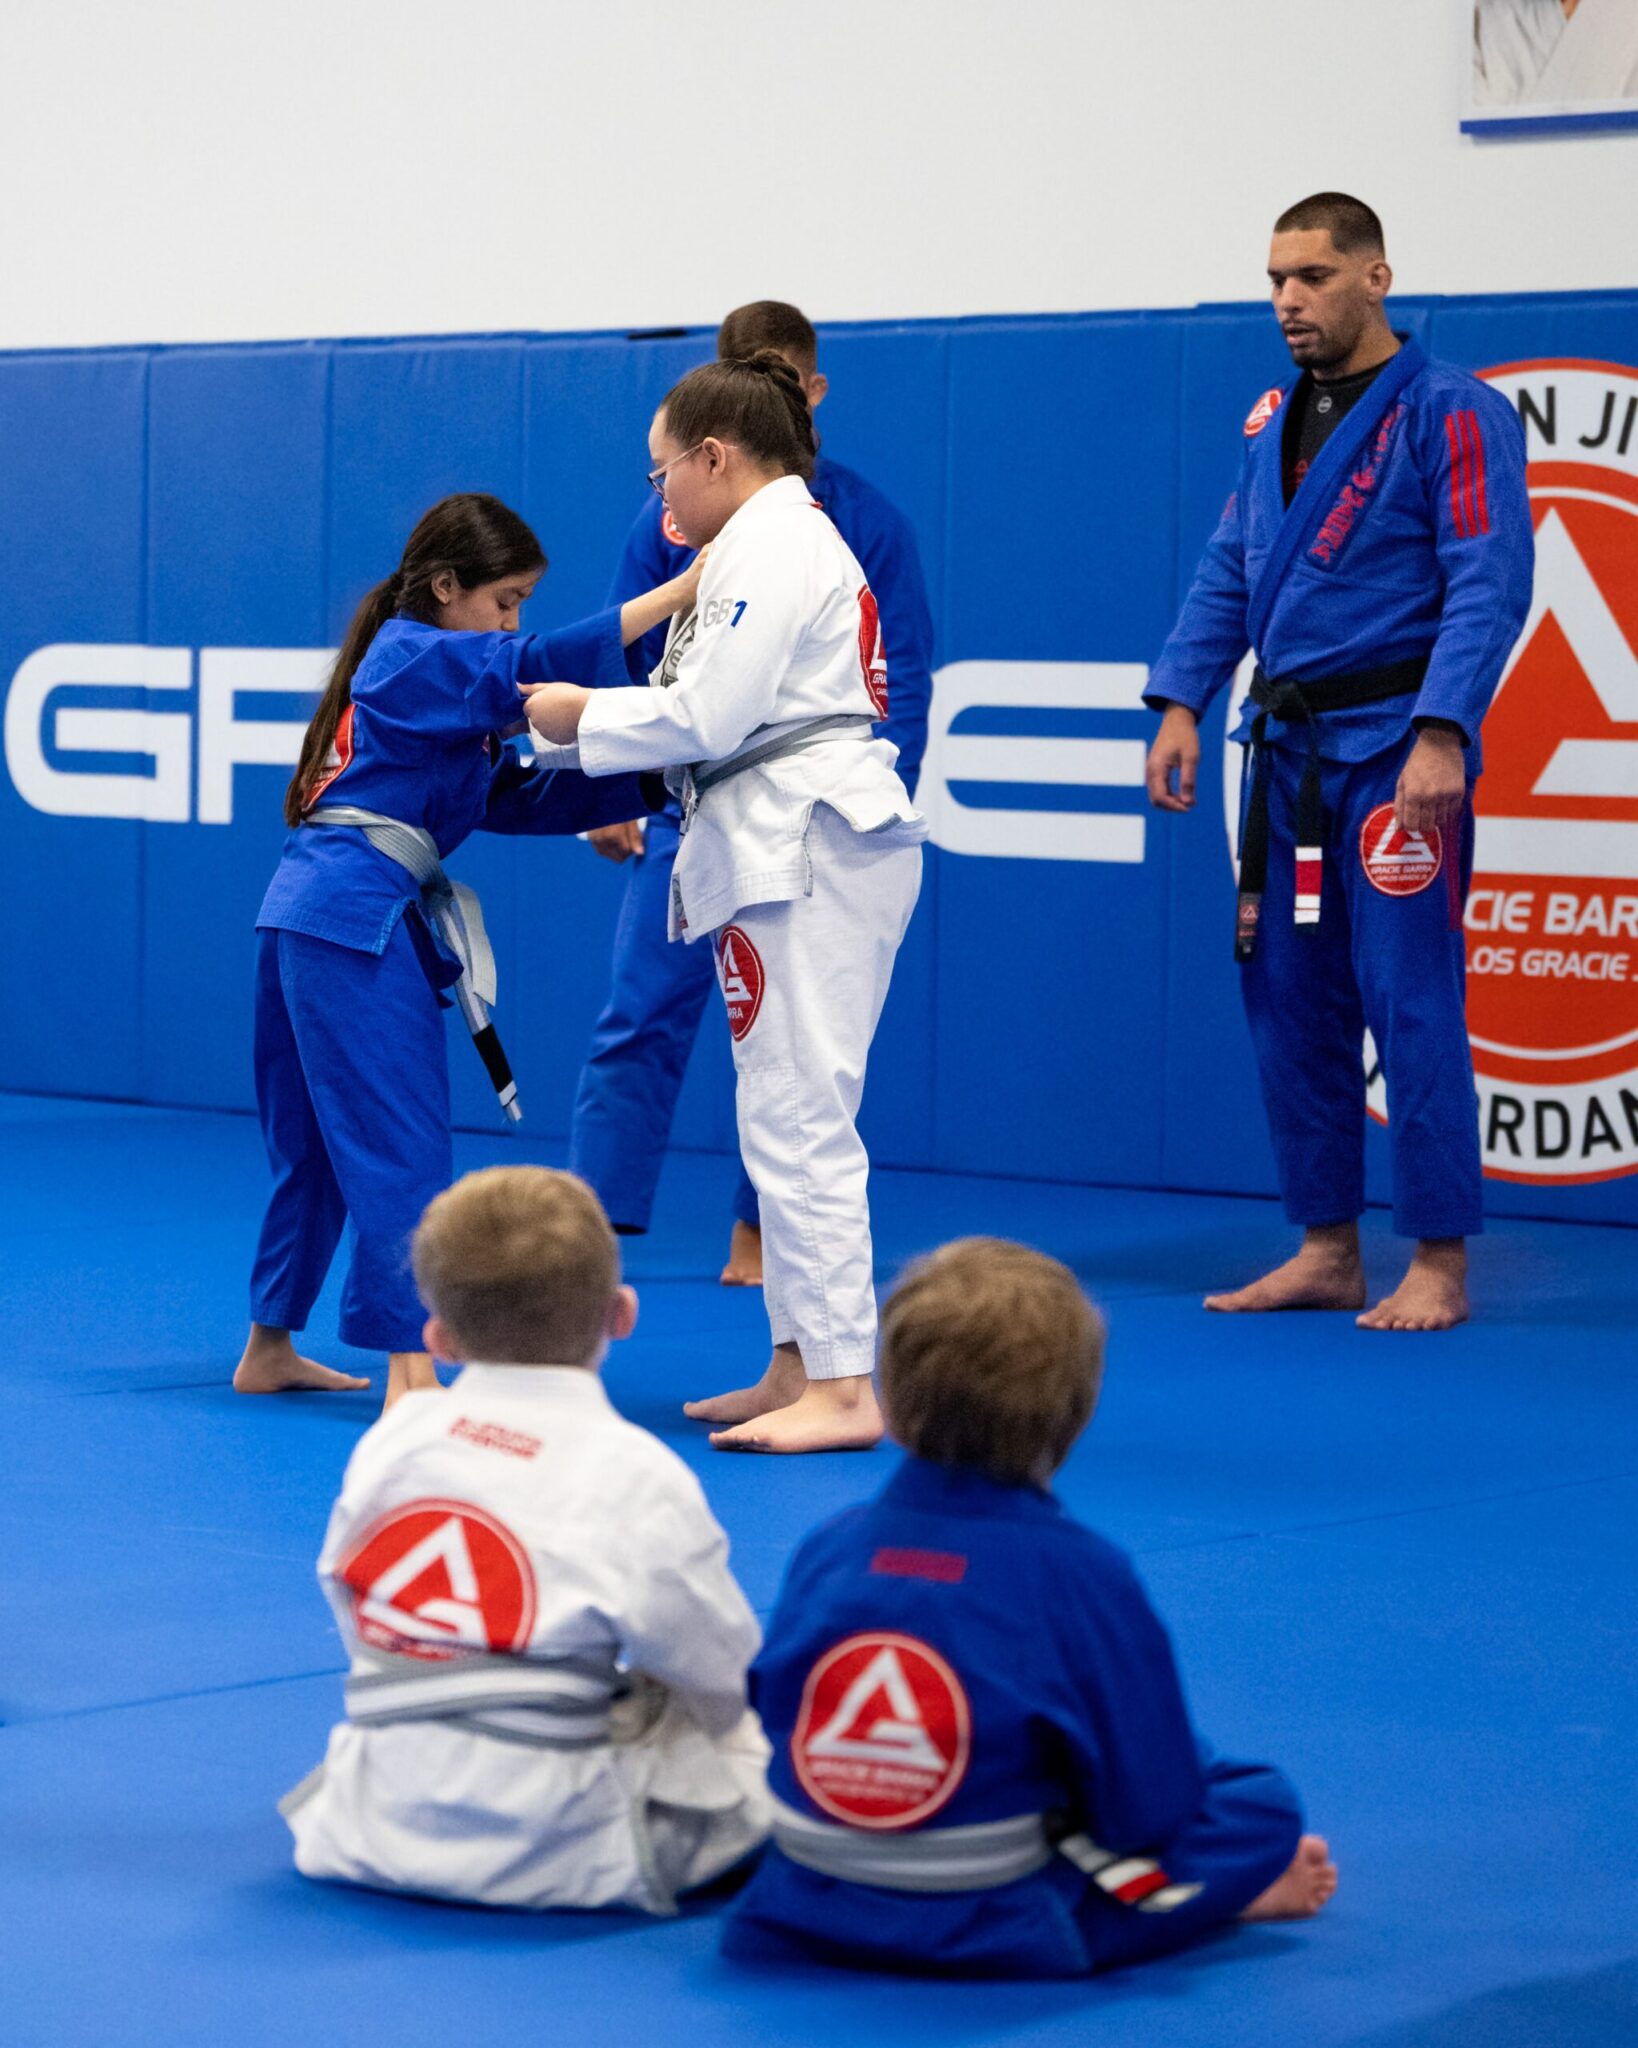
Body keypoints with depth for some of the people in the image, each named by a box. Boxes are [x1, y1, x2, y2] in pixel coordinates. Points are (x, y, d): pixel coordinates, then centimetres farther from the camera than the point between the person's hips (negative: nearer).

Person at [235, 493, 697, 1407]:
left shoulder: (425, 666, 22)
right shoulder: (418, 657, -8)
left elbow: (513, 795, 22)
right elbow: (536, 666, -23)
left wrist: (634, 787, 11)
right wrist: (678, 592, -24)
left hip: (312, 911, 10)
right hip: (357, 911, -10)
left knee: (321, 1141, 17)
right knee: (402, 1141, -12)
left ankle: (270, 1349, 27)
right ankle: (411, 1368, -17)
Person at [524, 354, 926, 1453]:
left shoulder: (772, 546, -11)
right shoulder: (791, 540, 22)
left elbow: (710, 711, -17)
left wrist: (583, 716, -3)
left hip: (810, 846, -11)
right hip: (797, 840, 11)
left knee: (798, 1115, -11)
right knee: (786, 1115, 12)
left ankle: (841, 1388, -11)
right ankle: (800, 1365, 17)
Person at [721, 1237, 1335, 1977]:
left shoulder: (825, 1549, -3)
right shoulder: (1081, 1573, -15)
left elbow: (767, 1714, 9)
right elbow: (1148, 1804, -10)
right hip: (996, 1935, -5)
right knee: (1261, 1804, 10)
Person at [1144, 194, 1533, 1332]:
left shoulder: (1450, 415, -9)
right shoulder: (1276, 420, 14)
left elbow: (1488, 587, -15)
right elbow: (1228, 573, 17)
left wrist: (1441, 735, -24)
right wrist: (1180, 703, 5)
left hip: (1394, 753, -7)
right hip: (1290, 748, 8)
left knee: (1409, 1003, -7)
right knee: (1290, 1002, 10)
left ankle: (1439, 1267, 1)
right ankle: (1327, 1253, 20)